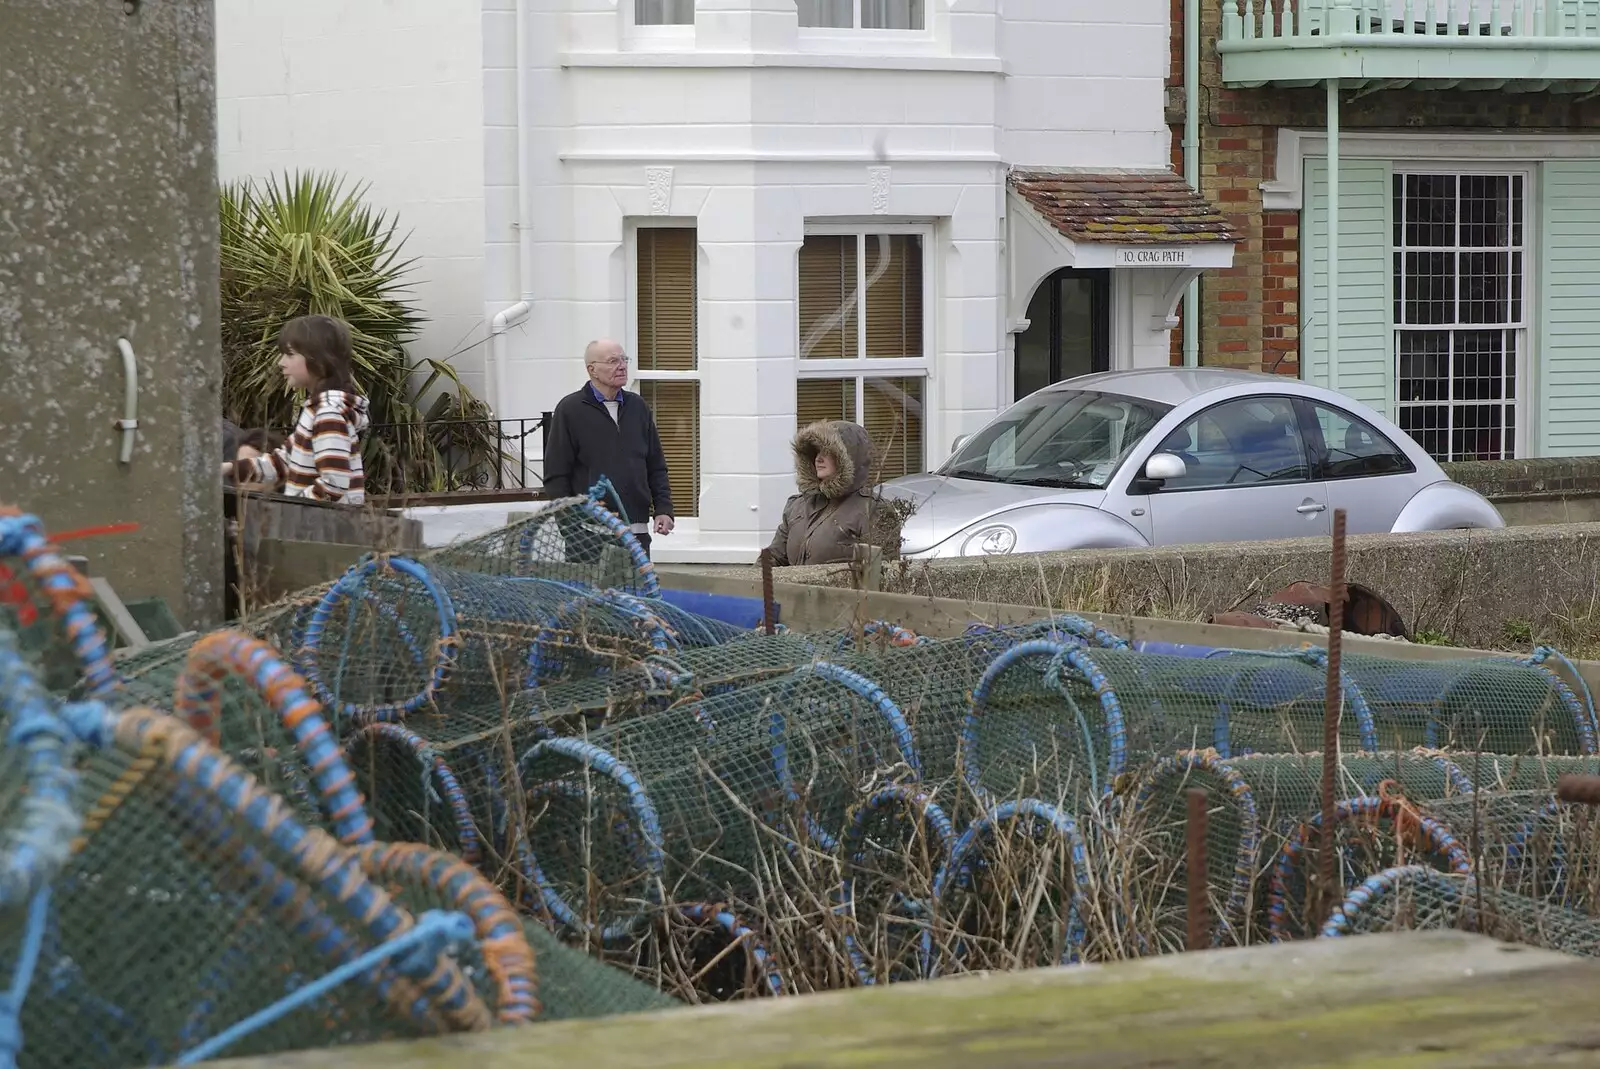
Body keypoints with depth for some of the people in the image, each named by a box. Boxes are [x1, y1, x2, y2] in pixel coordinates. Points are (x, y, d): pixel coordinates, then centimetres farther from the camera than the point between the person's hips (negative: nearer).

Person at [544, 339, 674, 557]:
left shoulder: (638, 407, 15)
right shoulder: (570, 409, -1)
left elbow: (656, 467, 19)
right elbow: (556, 475, -3)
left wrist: (663, 509, 7)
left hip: (637, 531, 5)